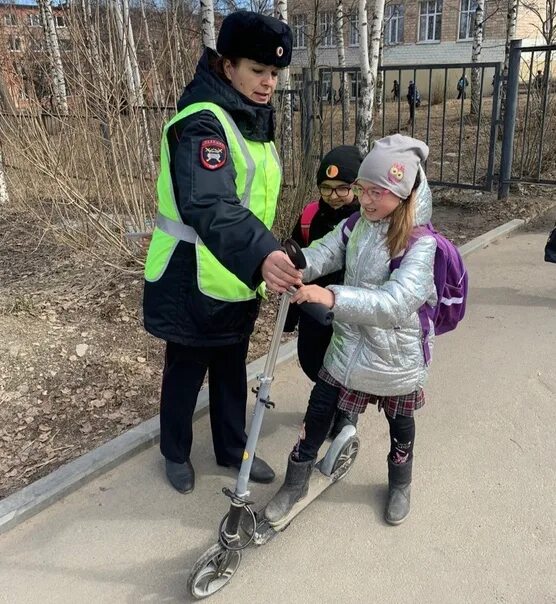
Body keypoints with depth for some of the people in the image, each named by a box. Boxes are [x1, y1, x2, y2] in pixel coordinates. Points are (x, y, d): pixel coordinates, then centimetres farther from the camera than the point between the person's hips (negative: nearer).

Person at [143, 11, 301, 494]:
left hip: (238, 280, 8)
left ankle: (233, 448, 40)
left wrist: (266, 254, 19)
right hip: (193, 283, -8)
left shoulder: (251, 120, 7)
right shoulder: (201, 124, -22)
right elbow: (209, 204, -41)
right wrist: (261, 255, -56)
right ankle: (176, 453, 37)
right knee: (186, 372, 13)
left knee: (231, 370, 21)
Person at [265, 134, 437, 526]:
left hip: (396, 357, -4)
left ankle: (400, 485, 50)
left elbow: (396, 302, -36)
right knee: (317, 413, 11)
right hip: (348, 346, 4)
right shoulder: (355, 226, -4)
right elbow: (319, 255, -12)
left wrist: (332, 297, -47)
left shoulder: (421, 244, -22)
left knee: (400, 425, 21)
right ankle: (295, 484, 34)